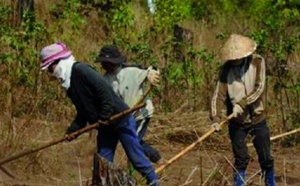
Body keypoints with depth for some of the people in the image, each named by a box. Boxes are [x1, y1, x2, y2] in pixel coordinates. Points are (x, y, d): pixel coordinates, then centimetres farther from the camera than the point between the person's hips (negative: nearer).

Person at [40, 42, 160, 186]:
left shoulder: (80, 70, -19)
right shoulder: (69, 84, 10)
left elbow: (105, 90, -25)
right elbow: (83, 111, 16)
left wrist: (104, 117, -22)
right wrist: (72, 130, 6)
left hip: (120, 119, -9)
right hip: (105, 126, 9)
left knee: (136, 158, -1)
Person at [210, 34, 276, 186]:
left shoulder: (257, 62, -10)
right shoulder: (226, 69, -8)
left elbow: (259, 88, -17)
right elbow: (219, 95, -13)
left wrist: (241, 104, -29)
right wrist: (216, 118, -25)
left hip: (257, 118, 0)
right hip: (237, 122, 0)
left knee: (266, 158, 8)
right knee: (241, 159, 3)